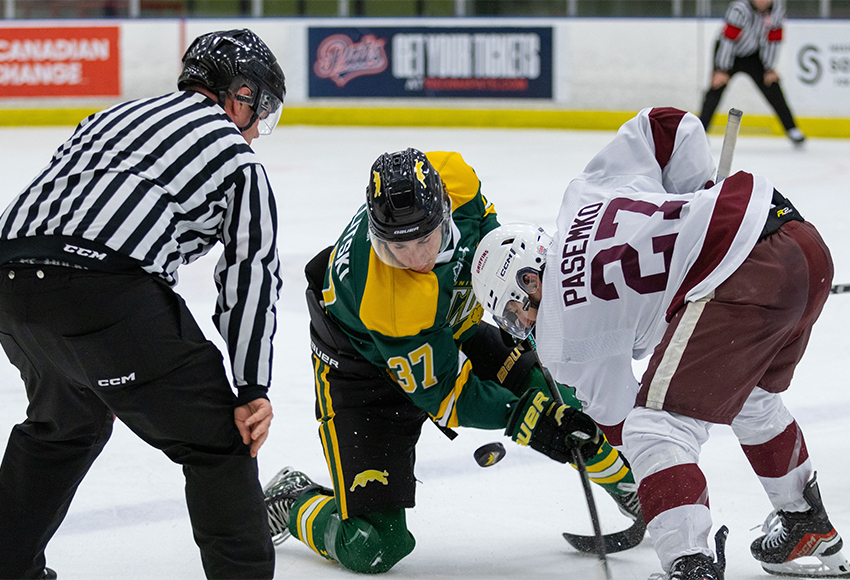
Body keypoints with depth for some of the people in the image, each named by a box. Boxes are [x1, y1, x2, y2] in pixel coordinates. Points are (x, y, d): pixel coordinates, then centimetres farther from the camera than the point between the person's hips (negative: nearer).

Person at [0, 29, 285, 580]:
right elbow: (252, 273, 6)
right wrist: (253, 387, 2)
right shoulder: (237, 158, 14)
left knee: (66, 424, 31)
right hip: (104, 285, -7)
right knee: (214, 436, 5)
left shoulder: (116, 117, 32)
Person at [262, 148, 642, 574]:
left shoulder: (453, 176, -28)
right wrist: (524, 419, -32)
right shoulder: (386, 300, -42)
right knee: (371, 546, -12)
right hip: (362, 368, -6)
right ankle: (290, 502, 19)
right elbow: (439, 391, -28)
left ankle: (626, 485, 32)